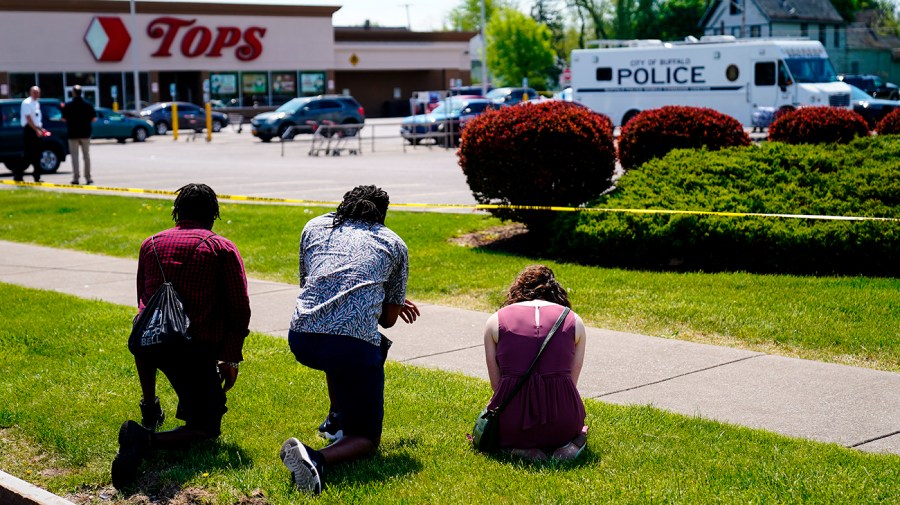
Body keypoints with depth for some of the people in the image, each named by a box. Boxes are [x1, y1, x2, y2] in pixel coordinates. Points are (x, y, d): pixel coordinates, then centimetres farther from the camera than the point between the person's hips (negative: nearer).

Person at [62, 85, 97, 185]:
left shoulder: (68, 105, -7)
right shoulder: (88, 105, -1)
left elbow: (64, 118, -6)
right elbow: (94, 118, 0)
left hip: (73, 134, -2)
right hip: (85, 133, 2)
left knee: (74, 156, 2)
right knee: (86, 155, 9)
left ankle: (76, 177, -3)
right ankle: (88, 178, 7)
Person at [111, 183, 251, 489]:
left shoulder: (151, 243, 15)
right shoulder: (223, 248, 2)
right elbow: (240, 309, -2)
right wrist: (231, 358, 7)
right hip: (198, 349, -4)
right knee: (206, 429, 8)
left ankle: (149, 408, 42)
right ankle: (148, 440, -19)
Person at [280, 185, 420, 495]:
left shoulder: (315, 227, 23)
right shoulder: (394, 244, 18)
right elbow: (388, 319, 18)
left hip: (301, 340, 4)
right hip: (354, 347, -4)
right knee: (366, 439, 11)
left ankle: (337, 418, 37)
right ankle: (317, 458, -19)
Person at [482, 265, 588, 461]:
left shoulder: (496, 320, 6)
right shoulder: (574, 321, 9)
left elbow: (496, 384, 8)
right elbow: (572, 382, 12)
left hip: (511, 423, -2)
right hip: (562, 421, 2)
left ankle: (519, 448, 1)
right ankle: (569, 444, 2)